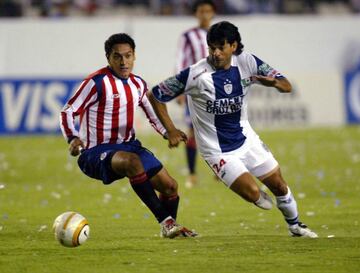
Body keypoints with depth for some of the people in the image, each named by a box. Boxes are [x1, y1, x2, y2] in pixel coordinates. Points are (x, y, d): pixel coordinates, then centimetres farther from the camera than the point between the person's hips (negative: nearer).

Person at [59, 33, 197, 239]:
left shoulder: (138, 84, 8)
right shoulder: (97, 83, -14)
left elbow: (154, 114, 21)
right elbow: (68, 112, -13)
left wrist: (168, 132, 1)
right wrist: (73, 138, -31)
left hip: (128, 145, 7)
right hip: (97, 152, -7)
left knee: (170, 186, 3)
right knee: (132, 161, -39)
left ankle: (170, 227, 34)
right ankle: (165, 221, -32)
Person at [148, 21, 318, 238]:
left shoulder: (247, 63, -11)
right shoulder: (196, 74, -23)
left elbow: (287, 87, -6)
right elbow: (155, 96, -13)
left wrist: (275, 82, -29)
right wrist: (171, 131, -13)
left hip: (246, 138, 5)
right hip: (217, 150, -5)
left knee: (278, 185, 11)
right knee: (252, 192, -17)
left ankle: (295, 225, 38)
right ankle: (260, 197, 21)